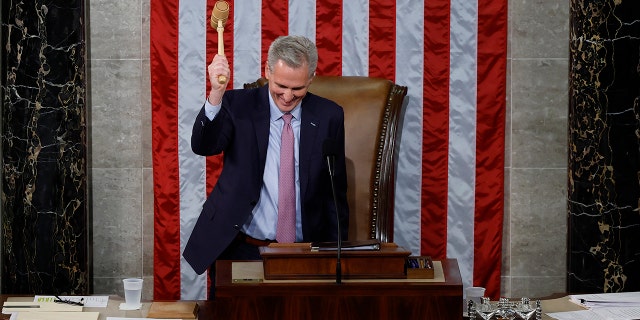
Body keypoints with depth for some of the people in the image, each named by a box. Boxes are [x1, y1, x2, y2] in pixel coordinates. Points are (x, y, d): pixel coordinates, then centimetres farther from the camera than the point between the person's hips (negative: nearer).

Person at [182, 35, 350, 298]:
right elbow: (203, 146, -16)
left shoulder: (328, 116, 3)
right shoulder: (237, 105, 0)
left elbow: (335, 191, 9)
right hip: (239, 250, -1)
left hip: (303, 253, 1)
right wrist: (216, 94, -29)